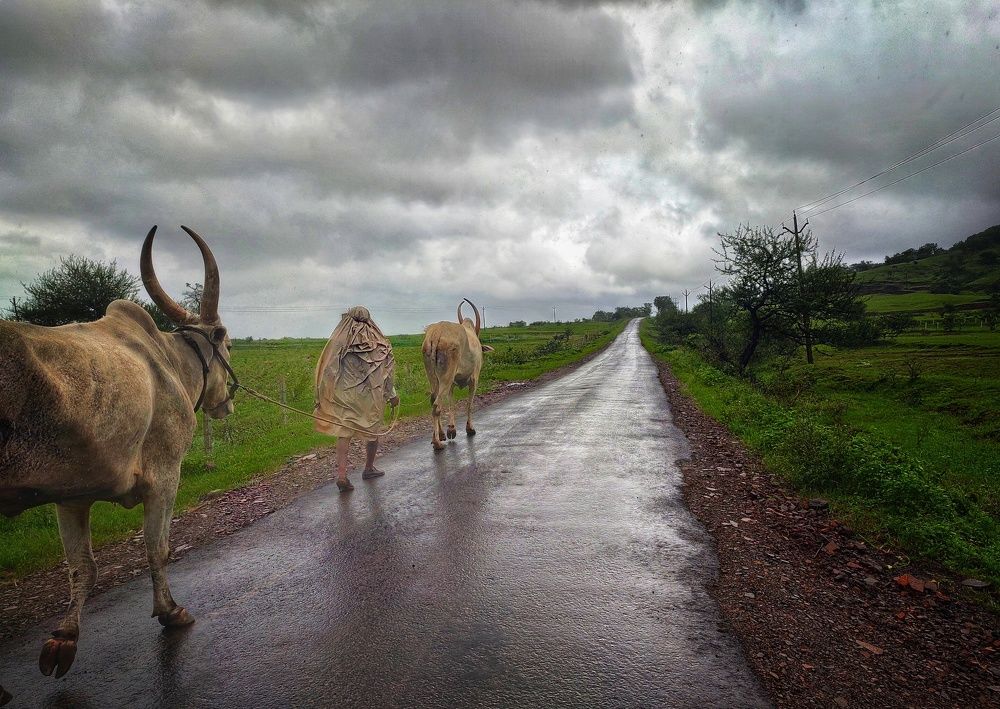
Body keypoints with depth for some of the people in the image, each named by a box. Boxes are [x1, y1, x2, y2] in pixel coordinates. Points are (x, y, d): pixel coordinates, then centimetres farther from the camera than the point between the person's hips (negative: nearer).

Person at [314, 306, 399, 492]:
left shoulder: (338, 340, 2)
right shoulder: (379, 341, 0)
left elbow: (327, 370, 0)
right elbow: (387, 369, 0)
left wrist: (321, 397, 6)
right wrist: (392, 394, 8)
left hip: (345, 394, 0)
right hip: (372, 394, 0)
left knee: (344, 432, 4)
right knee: (372, 430, 16)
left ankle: (341, 475, -8)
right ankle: (369, 469, 32)